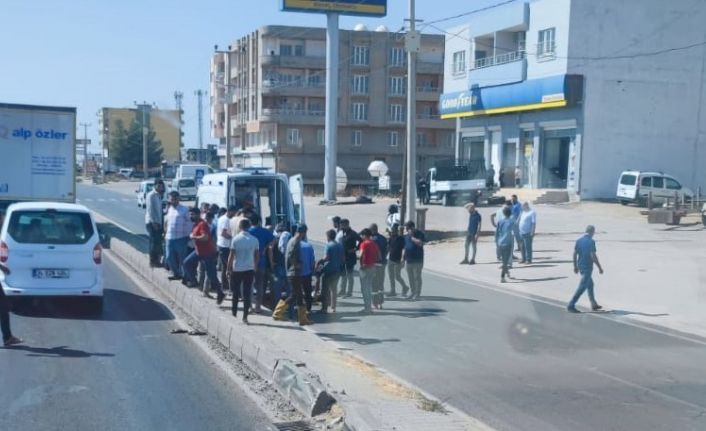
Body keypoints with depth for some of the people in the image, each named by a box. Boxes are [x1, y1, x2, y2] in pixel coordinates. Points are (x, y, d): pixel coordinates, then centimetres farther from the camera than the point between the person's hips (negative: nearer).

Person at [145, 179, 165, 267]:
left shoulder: (159, 195, 14)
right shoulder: (151, 195, -12)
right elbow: (150, 209, -16)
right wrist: (154, 222, -19)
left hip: (158, 222, 8)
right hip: (152, 222, -8)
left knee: (158, 242, 10)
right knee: (154, 242, -6)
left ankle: (156, 260, 17)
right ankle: (153, 261, -1)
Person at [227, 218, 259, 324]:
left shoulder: (236, 239, -9)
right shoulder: (254, 240, -1)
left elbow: (231, 256, -9)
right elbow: (257, 256, 4)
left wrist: (229, 269, -1)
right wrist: (255, 267, 17)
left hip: (237, 269, -2)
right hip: (249, 269, 2)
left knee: (235, 292, 16)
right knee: (247, 293, 3)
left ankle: (234, 311, 27)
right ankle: (245, 317, 2)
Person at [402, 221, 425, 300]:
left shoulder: (420, 234, -8)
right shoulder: (406, 235, 10)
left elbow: (420, 243, -25)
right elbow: (404, 247, 14)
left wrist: (412, 237, -19)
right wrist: (403, 258, 11)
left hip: (417, 260, -6)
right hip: (408, 260, 6)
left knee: (417, 277, -1)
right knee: (410, 277, 11)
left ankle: (417, 294, 5)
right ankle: (412, 292, 22)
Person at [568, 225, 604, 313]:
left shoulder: (579, 240, 5)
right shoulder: (591, 241, -15)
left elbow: (574, 254, 6)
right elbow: (593, 256, -19)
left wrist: (575, 266, 16)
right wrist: (599, 267, -11)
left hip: (580, 266, 8)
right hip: (587, 267, -8)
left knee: (590, 284, 21)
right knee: (582, 287, -4)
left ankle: (594, 304, 29)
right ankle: (571, 306, -9)